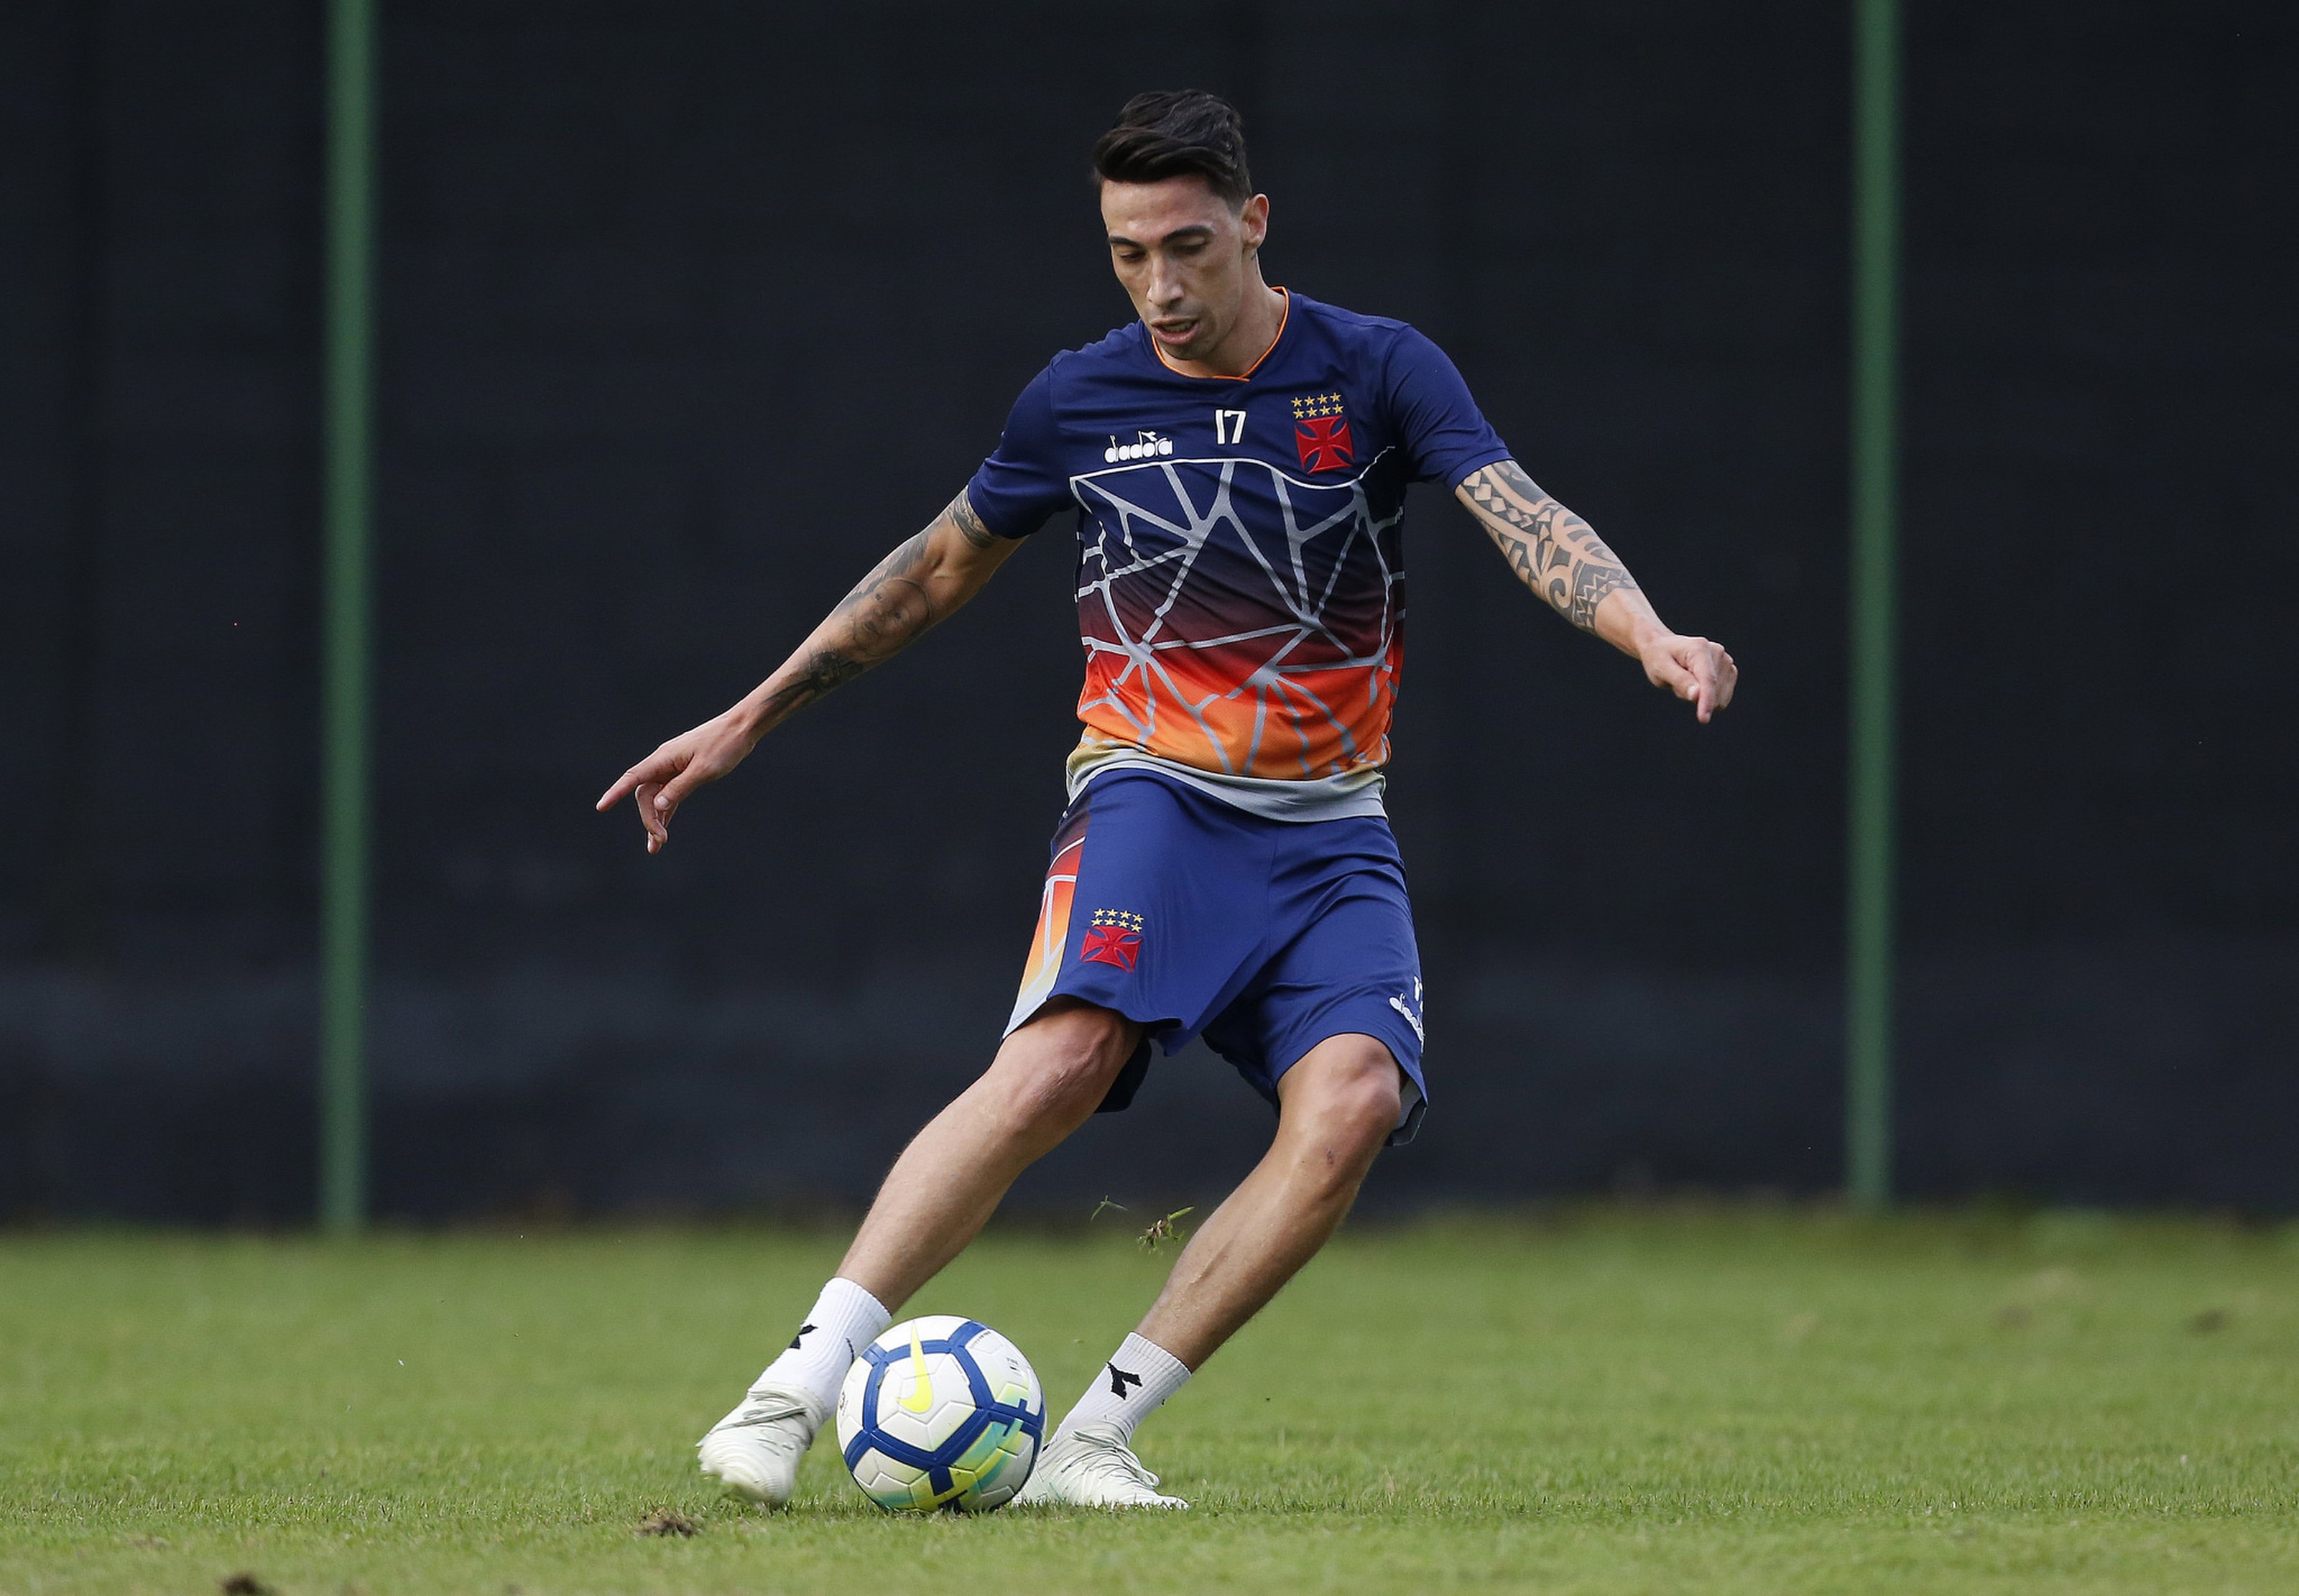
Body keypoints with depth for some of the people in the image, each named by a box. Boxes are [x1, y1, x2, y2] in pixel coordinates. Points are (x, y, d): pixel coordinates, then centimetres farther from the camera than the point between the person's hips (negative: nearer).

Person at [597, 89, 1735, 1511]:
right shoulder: (1081, 400, 4)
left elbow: (1527, 521, -13)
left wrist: (1650, 637, -33)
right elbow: (941, 569, 19)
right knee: (1062, 1059, -29)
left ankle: (1094, 1439, -18)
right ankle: (797, 1389, -30)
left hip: (1331, 829, 1)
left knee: (1353, 1103, -25)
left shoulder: (1379, 373, 0)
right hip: (1155, 792, -1)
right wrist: (749, 720, 22)